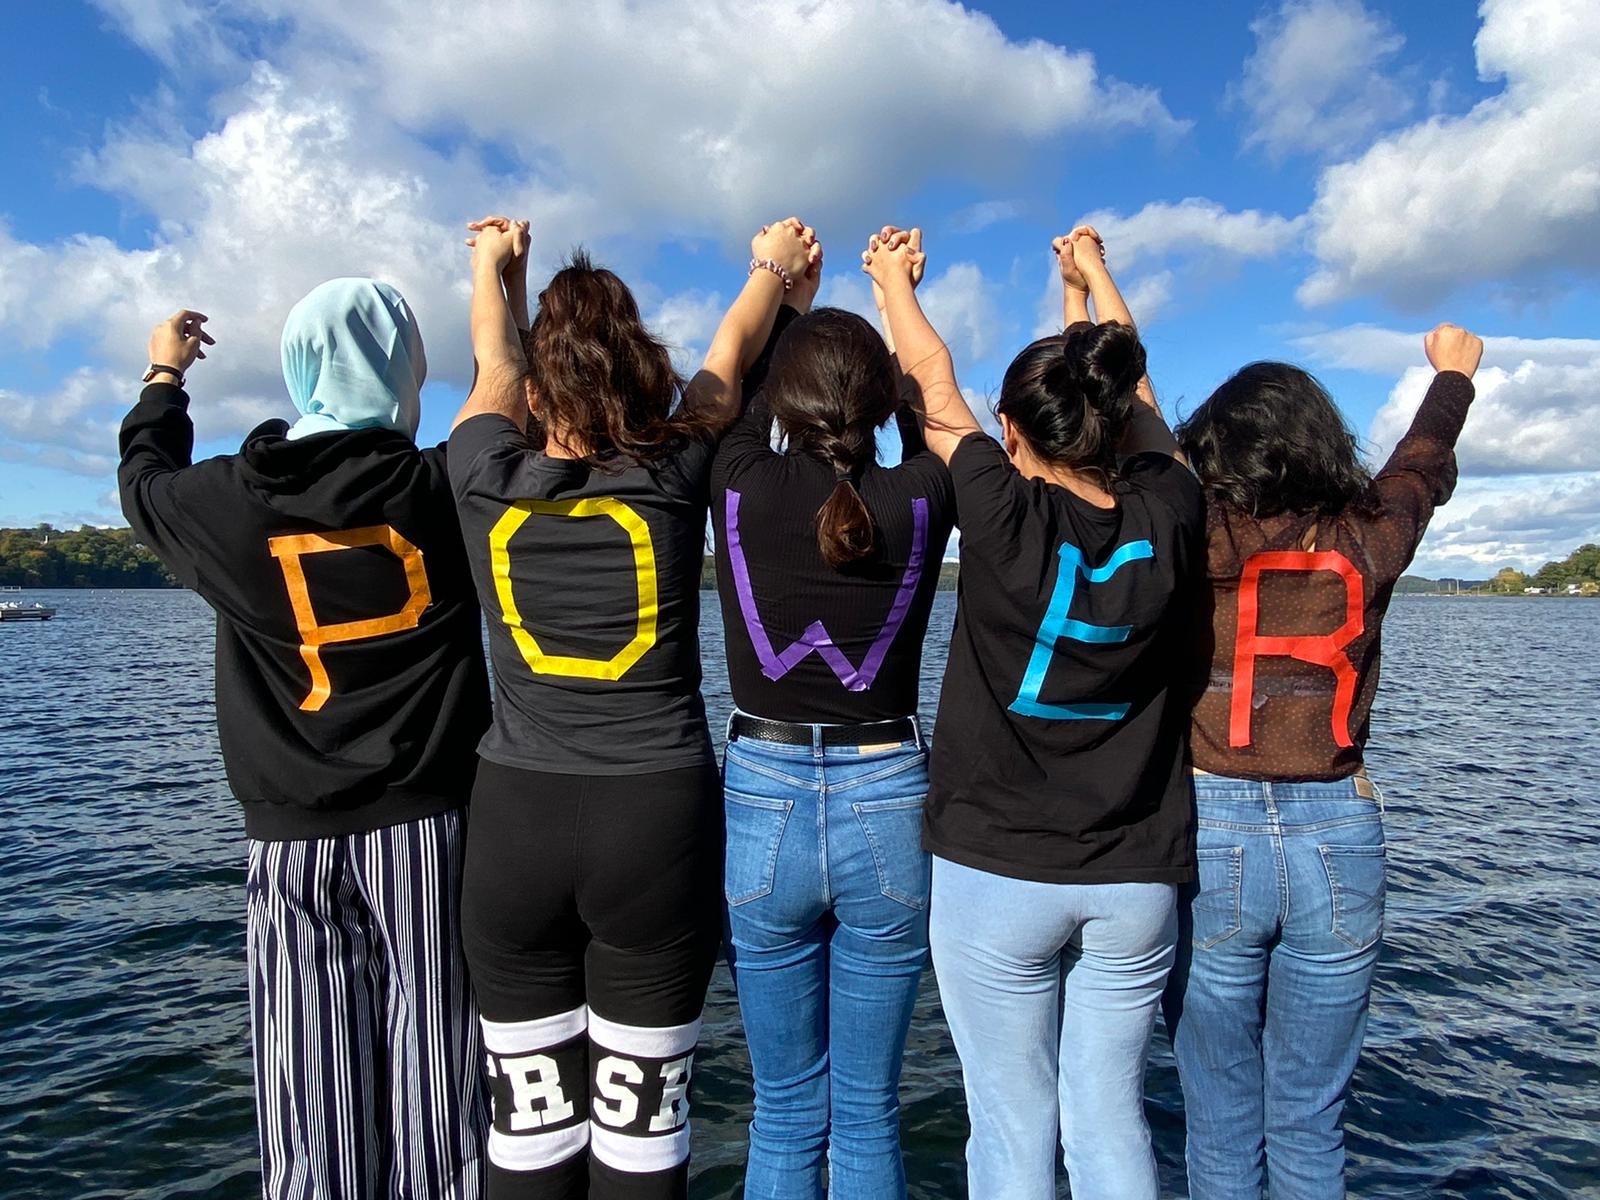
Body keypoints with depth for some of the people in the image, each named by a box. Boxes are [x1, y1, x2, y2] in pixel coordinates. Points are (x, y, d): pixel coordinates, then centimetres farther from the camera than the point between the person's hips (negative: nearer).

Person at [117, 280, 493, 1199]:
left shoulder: (231, 501, -1)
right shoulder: (443, 488, -6)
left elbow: (145, 479, 22)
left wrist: (164, 376, 40)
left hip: (294, 838, 2)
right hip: (427, 822, -2)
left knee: (312, 1119, 10)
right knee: (437, 1093, 6)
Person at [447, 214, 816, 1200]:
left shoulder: (488, 482, -3)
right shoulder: (673, 480, -5)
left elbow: (495, 365, 17)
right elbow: (729, 361, 13)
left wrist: (492, 265, 37)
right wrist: (776, 266, 33)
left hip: (515, 820, 2)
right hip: (659, 820, -1)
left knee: (531, 1119, 13)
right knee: (640, 1119, 10)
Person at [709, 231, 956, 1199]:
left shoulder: (743, 490, -9)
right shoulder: (920, 501, -7)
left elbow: (746, 394, 13)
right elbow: (932, 419, 16)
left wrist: (789, 287, 30)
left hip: (763, 807, 0)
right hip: (887, 807, 0)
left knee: (785, 1112, 16)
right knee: (870, 1111, 14)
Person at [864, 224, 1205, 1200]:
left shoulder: (1006, 520, -15)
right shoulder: (1168, 519, -7)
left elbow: (938, 389, 2)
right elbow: (1136, 384, 11)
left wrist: (894, 278, 20)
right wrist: (1093, 276, 29)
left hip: (997, 871, -3)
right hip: (1136, 879, 4)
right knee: (1112, 1120, 15)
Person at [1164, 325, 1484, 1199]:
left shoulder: (1188, 539, -8)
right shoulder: (1363, 545, -1)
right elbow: (1422, 465, 20)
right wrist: (1453, 374, 42)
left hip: (1210, 836, -2)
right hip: (1338, 840, 2)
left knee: (1221, 1124, 12)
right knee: (1311, 1126, 16)